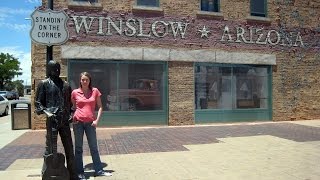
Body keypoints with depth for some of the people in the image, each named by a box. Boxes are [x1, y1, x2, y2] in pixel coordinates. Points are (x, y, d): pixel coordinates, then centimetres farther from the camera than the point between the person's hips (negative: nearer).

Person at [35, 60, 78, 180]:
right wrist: (46, 112, -15)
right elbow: (37, 102, 0)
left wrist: (69, 114, 13)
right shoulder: (44, 83, 2)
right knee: (51, 149, 1)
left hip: (65, 121, 5)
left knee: (69, 148, 10)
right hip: (52, 120, -5)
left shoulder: (65, 84, 15)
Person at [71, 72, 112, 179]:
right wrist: (72, 118, -2)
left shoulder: (95, 91, 1)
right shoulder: (75, 92, 1)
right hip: (78, 122, 0)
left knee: (94, 147, 8)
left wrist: (97, 120, -5)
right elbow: (72, 107, 13)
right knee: (78, 147, 7)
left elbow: (100, 107, 5)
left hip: (90, 122, 0)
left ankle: (99, 170, 19)